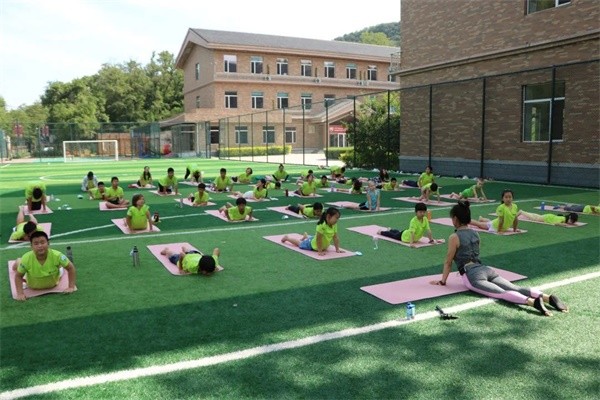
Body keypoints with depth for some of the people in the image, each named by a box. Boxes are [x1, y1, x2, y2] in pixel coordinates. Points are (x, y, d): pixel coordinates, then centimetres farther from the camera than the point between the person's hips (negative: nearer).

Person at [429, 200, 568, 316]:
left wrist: (442, 281, 14)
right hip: (486, 269, 7)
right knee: (515, 288, -7)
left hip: (472, 275, -7)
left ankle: (533, 302, -47)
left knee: (501, 293, -24)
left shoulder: (454, 237, -2)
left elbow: (448, 262, 3)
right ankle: (548, 297, -27)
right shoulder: (475, 233, 20)